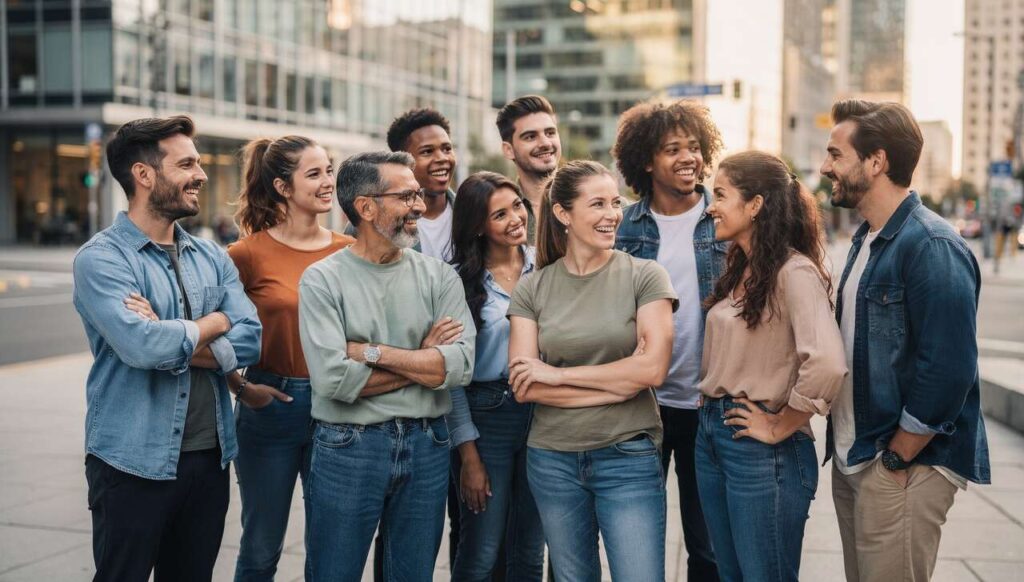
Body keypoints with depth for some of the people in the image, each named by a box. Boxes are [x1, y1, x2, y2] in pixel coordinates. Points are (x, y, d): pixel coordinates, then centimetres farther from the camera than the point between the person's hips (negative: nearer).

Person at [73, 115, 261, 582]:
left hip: (210, 457, 6)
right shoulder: (101, 258, -11)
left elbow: (248, 342, -4)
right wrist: (214, 323, -8)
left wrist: (171, 340, -18)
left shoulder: (212, 258, 8)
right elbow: (143, 347, -25)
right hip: (134, 464, -5)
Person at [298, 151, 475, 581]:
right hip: (348, 448, -3)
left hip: (427, 447, 3)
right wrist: (422, 359, -9)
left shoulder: (439, 276, 2)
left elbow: (460, 366, -11)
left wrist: (372, 352, -15)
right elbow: (333, 380, -19)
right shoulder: (323, 279, -7)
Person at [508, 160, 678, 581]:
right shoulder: (532, 289, 1)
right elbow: (523, 387, -7)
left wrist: (558, 374, -11)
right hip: (552, 459, 3)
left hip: (628, 457, -2)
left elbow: (652, 369, -14)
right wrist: (619, 384, -12)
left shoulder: (645, 277, -5)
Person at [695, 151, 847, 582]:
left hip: (761, 449, -8)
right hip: (712, 434, 9)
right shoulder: (738, 269, 11)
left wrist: (780, 428, -18)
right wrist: (710, 411, 11)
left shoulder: (794, 271, -16)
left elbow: (826, 364, -30)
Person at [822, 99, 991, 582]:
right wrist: (850, 451, 12)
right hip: (851, 460, 9)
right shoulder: (867, 239, 11)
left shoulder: (932, 246, -17)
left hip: (903, 467, -9)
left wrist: (894, 461, -15)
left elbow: (948, 372, -22)